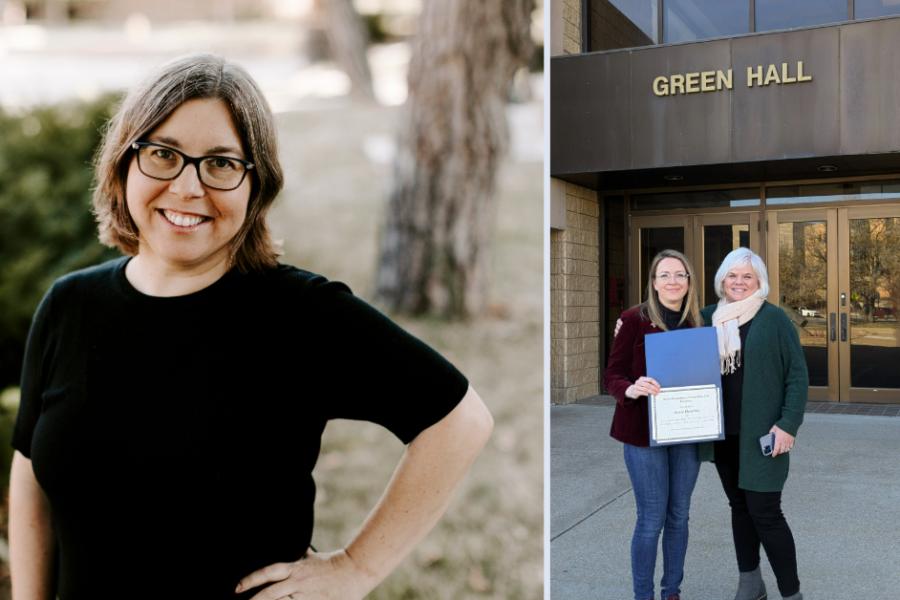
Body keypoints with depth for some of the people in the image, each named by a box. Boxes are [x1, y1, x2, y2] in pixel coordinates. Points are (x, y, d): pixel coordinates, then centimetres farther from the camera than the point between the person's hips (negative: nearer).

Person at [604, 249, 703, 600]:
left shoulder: (697, 323, 5)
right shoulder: (635, 320, -8)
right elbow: (612, 376, -8)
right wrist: (631, 389, -29)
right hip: (644, 432, -4)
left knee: (679, 516, 13)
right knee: (652, 519, 0)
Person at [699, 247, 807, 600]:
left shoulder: (773, 318, -7)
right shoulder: (709, 317, 6)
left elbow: (798, 375, -7)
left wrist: (788, 425, -15)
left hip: (761, 435, -5)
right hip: (723, 434, 5)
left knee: (764, 511, -4)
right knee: (739, 506, 15)